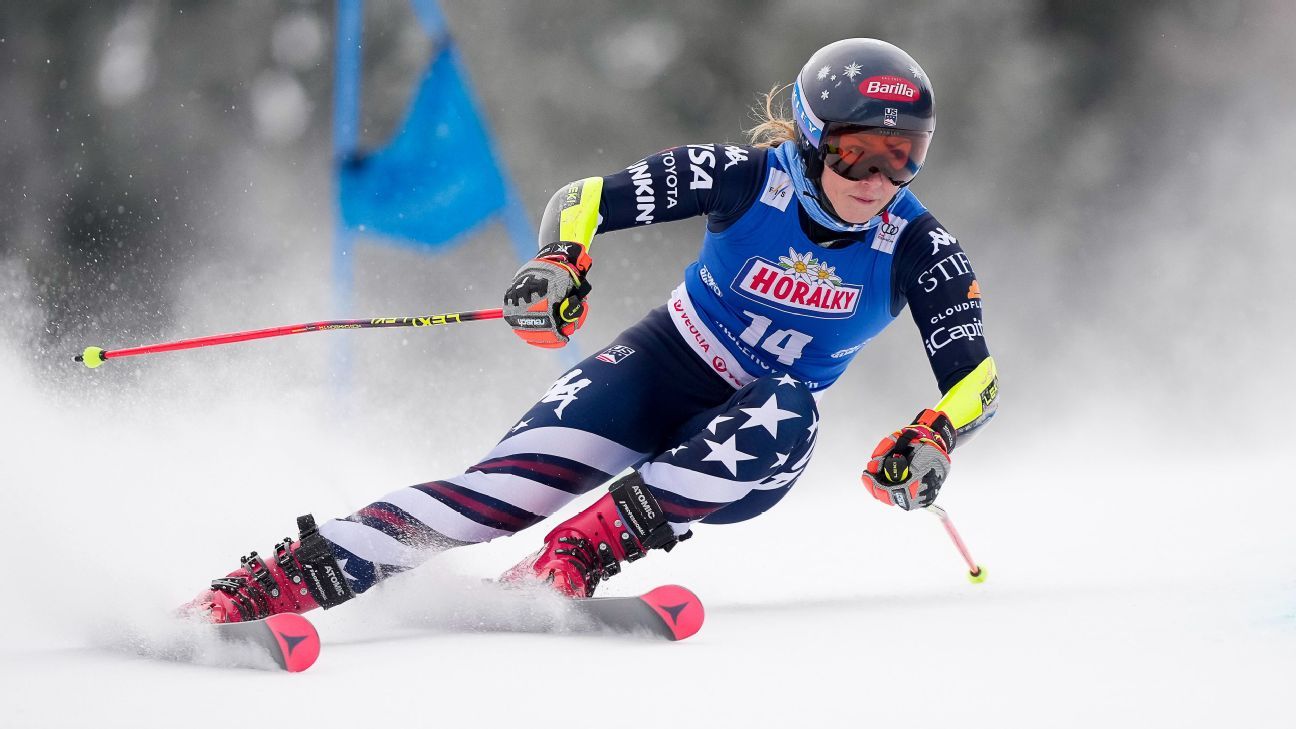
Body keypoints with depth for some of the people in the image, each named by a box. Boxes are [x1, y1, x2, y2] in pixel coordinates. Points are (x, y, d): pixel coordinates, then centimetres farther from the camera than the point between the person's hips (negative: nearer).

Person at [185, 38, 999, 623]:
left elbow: (976, 379, -10)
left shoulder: (918, 248, -14)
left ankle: (567, 564, -40)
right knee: (518, 480, -27)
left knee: (786, 418, -37)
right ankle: (272, 584, -33)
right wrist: (558, 265, -33)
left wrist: (933, 438, -30)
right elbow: (584, 201, -13)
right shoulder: (747, 178, -17)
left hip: (742, 452, 1)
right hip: (663, 367, -1)